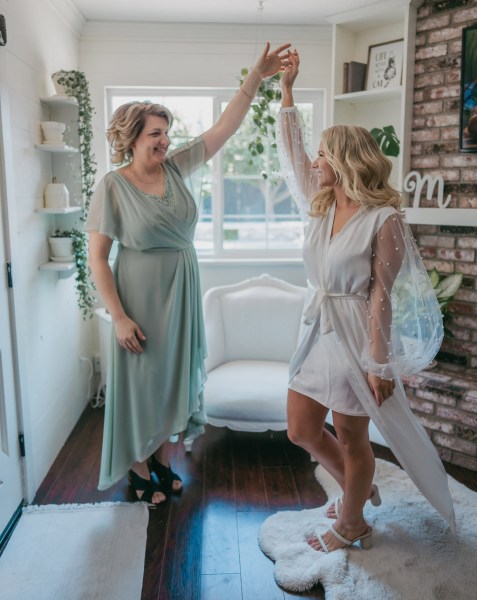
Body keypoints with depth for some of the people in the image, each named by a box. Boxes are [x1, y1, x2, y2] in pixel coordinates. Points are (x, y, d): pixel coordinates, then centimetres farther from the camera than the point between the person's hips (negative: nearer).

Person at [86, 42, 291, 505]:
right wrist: (119, 316, -17)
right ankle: (139, 467, 29)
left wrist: (257, 76, -11)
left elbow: (224, 127, -3)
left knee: (175, 375, 15)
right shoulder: (113, 185, -13)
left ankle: (163, 458, 36)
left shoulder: (178, 167, 0)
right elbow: (97, 257, -13)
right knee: (142, 379, 7)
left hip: (182, 290, 6)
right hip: (141, 295, -5)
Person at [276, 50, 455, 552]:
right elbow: (290, 154, 12)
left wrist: (379, 364, -16)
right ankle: (360, 488, 41)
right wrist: (286, 90, 13)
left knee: (351, 440, 9)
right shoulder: (318, 206, 5)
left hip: (354, 336, -7)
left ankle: (351, 524, 34)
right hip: (316, 332, 7)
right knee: (301, 431, 14)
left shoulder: (384, 220, -15)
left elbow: (382, 294, -16)